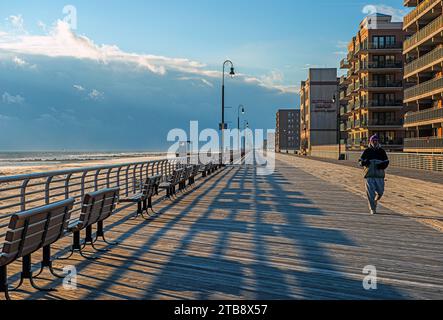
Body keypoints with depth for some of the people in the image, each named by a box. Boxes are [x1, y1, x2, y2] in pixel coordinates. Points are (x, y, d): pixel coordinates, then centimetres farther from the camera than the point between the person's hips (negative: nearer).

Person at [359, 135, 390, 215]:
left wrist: (382, 165, -11)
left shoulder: (382, 151, 9)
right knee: (370, 192, -5)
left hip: (380, 175, 2)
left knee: (380, 192, 2)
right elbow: (361, 161, 8)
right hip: (369, 175, -2)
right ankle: (372, 209, 3)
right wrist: (364, 162, -16)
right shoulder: (367, 151, 6)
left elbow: (386, 162, 11)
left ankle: (375, 201, 34)